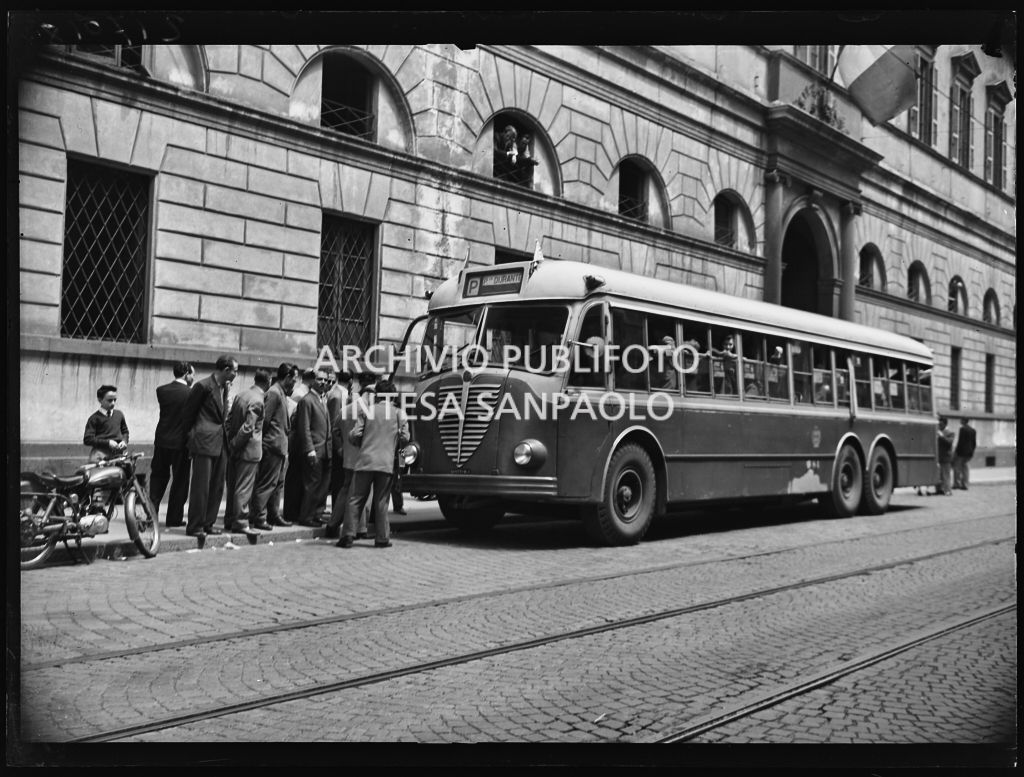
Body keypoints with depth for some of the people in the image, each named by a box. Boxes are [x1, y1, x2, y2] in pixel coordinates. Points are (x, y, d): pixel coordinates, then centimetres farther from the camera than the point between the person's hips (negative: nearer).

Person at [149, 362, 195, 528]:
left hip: (162, 440, 4)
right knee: (180, 480, 8)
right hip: (182, 442, -4)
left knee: (158, 478, 17)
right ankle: (173, 518, 12)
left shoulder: (161, 390, -2)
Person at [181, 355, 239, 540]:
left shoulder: (224, 387, 14)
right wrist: (191, 434, 4)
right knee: (201, 486, -6)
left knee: (217, 486, 10)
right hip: (204, 443, -8)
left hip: (220, 444, 8)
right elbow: (188, 413, -3)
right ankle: (194, 526, 1)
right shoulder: (203, 386, -11)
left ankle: (208, 523, 18)